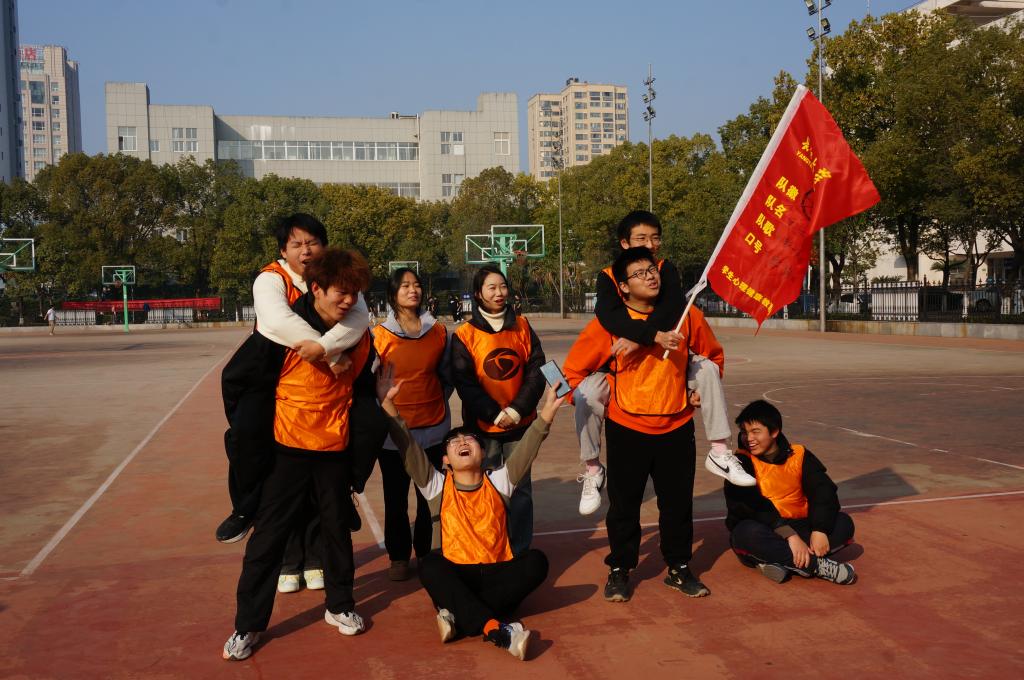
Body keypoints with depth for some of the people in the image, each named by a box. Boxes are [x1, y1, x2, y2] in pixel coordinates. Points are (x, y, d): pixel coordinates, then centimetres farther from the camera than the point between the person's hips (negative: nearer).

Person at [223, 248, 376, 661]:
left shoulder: (360, 337, -1)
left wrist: (362, 440, 8)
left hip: (336, 448, 4)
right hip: (287, 448, -3)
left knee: (337, 528, 15)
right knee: (268, 535, 3)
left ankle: (339, 606, 33)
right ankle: (248, 625, 14)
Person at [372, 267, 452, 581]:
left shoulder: (438, 331, 3)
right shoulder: (380, 335, -5)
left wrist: (434, 403, 8)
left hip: (432, 428, 2)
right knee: (396, 498, 7)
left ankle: (426, 552, 25)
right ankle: (399, 557, 21)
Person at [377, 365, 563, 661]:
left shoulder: (499, 482, 9)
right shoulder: (436, 486, 6)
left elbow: (526, 450, -4)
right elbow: (408, 448, -6)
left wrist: (548, 411, -18)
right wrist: (388, 403, -18)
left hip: (496, 575, 1)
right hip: (454, 577, -1)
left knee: (536, 561, -25)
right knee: (429, 564, -32)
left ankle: (459, 616, -30)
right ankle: (496, 629, -43)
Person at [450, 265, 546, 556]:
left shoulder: (522, 327, 3)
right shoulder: (464, 335, -4)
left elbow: (537, 370, 0)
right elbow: (464, 382, -7)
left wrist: (517, 409, -11)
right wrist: (494, 414, -14)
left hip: (521, 424, 2)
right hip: (483, 426, -2)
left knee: (521, 489, 8)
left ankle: (520, 551, 20)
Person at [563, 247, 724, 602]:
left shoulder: (685, 315, -3)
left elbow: (713, 355, 15)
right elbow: (574, 369, -1)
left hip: (676, 429, 2)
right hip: (626, 430, -2)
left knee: (678, 503, 12)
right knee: (624, 505, 9)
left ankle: (679, 569, 29)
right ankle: (619, 571, 25)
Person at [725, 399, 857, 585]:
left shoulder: (799, 456, 2)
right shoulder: (742, 461, -9)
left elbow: (824, 492, -7)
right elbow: (752, 505, -22)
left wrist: (820, 530, -25)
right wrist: (789, 535, -32)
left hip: (797, 528, 4)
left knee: (844, 523, -14)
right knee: (749, 533, -36)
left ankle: (779, 561, -27)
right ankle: (817, 565, -28)